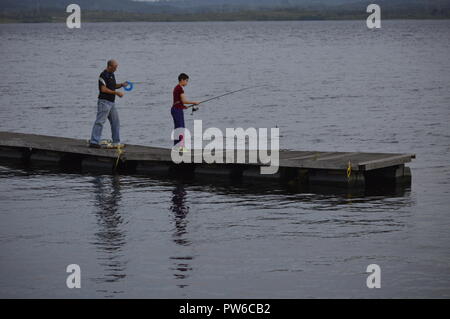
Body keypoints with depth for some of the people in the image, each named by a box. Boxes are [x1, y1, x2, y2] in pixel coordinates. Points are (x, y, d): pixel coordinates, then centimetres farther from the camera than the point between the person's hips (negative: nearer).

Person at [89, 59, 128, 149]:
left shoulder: (111, 74, 15)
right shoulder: (104, 75, -14)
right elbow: (103, 89, -20)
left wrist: (122, 85, 8)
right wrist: (116, 93, -17)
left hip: (111, 102, 10)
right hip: (104, 101, -10)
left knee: (115, 122, 11)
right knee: (100, 121, -11)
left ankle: (116, 143, 16)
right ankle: (93, 142, -12)